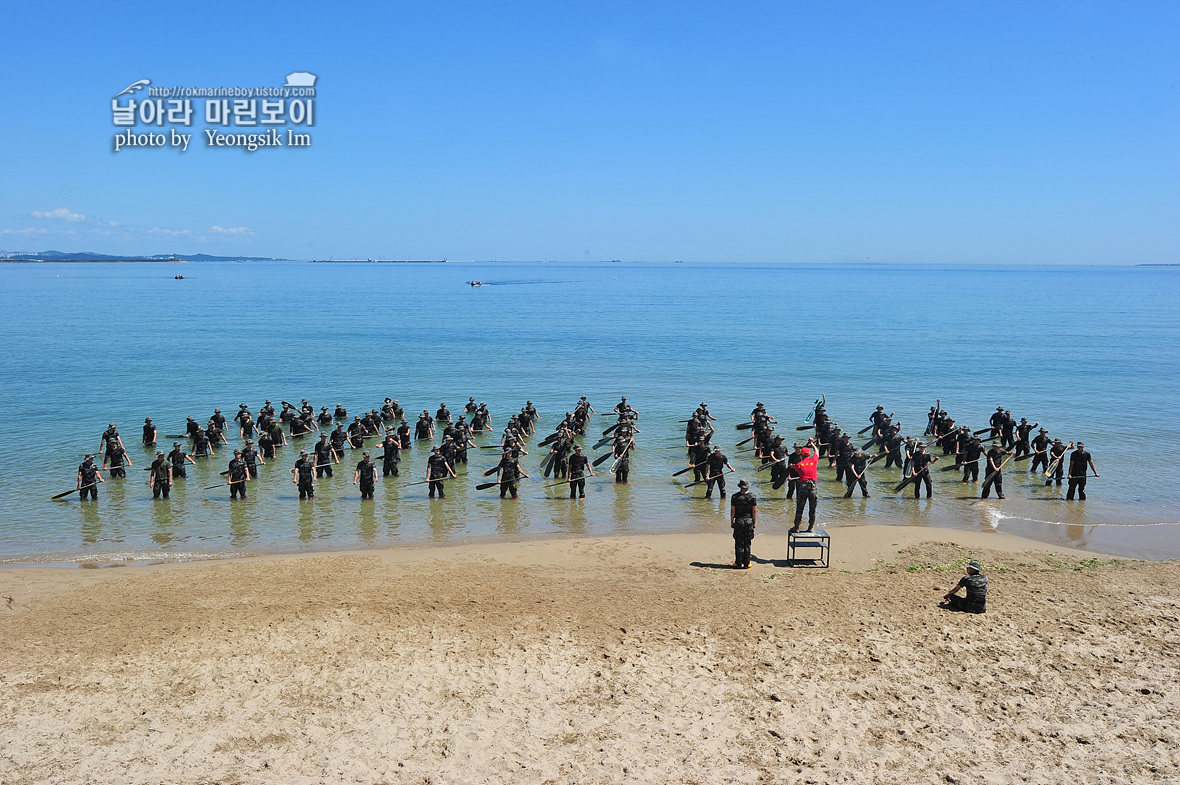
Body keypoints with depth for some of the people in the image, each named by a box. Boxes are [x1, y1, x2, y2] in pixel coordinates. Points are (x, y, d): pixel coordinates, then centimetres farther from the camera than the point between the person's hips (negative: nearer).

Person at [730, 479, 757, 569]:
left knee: (738, 544, 6)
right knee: (747, 544, 8)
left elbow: (732, 511, -4)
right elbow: (754, 512, -2)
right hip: (749, 521, 1)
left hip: (738, 521, -1)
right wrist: (754, 523, 8)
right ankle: (746, 564, 11)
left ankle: (738, 564, 9)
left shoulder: (735, 497, -6)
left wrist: (731, 522, 6)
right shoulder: (753, 497, -4)